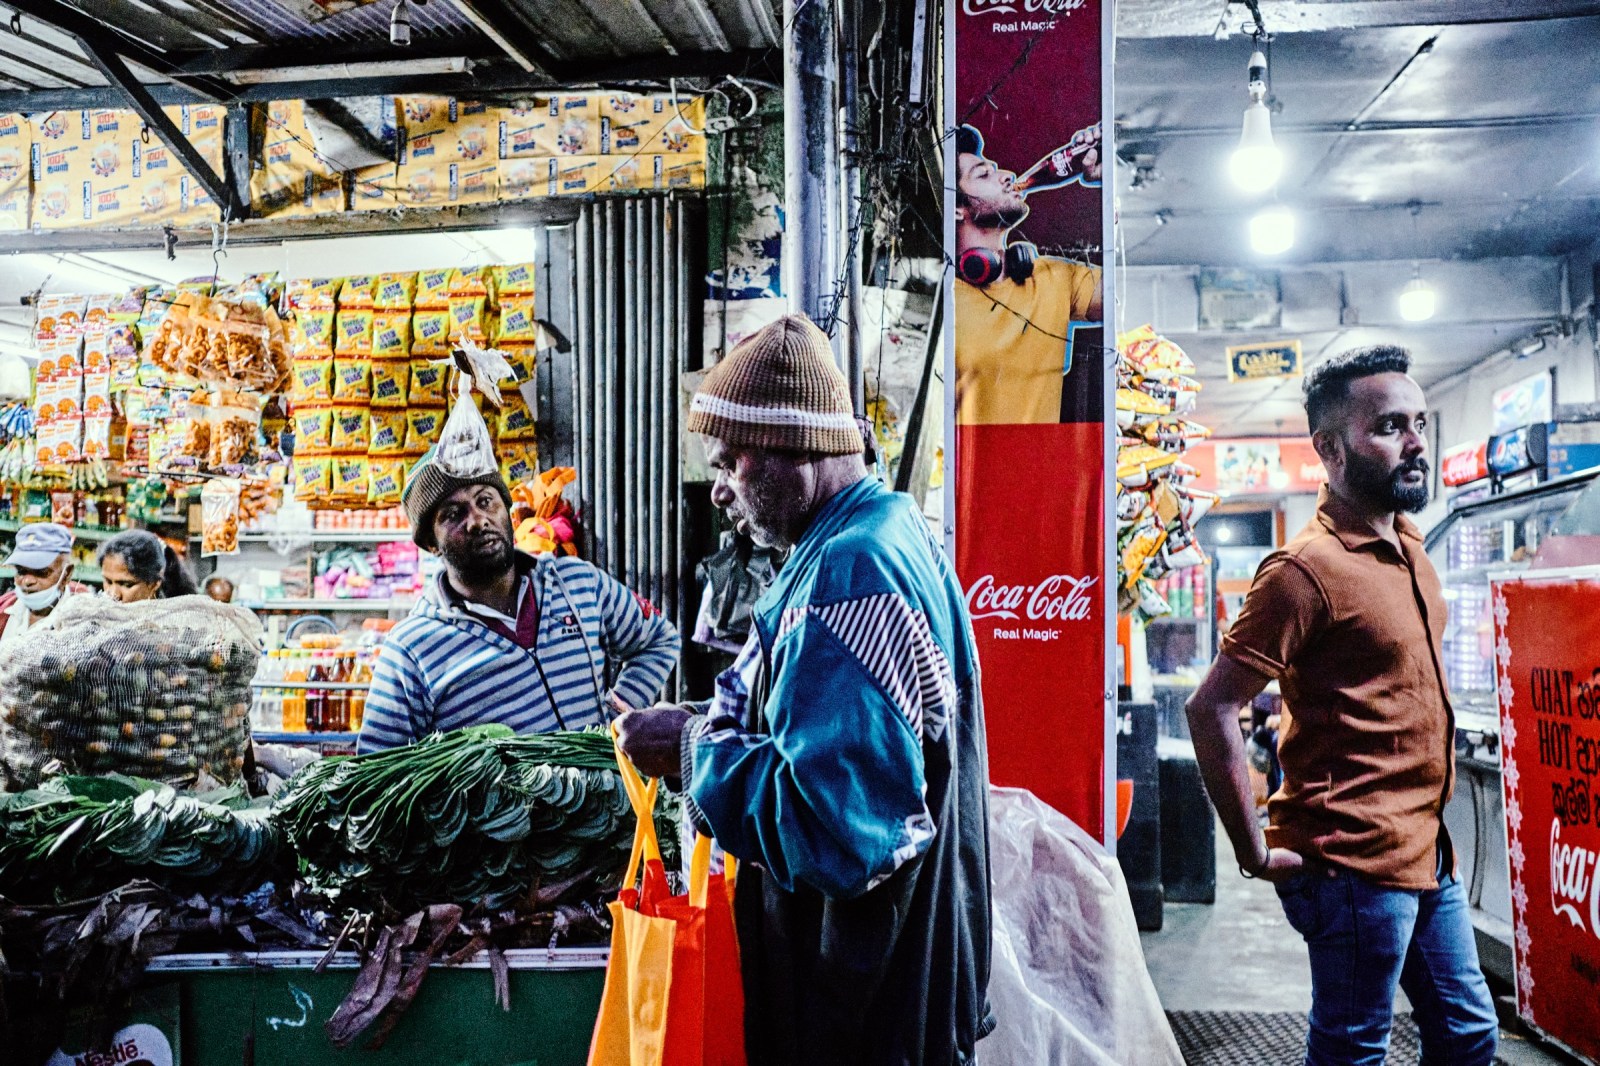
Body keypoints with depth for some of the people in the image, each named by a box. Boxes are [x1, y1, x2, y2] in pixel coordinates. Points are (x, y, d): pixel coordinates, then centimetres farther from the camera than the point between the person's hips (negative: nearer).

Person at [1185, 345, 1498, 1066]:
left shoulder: (1410, 549, 10)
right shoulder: (1308, 568, -19)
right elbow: (1211, 710, -23)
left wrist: (1428, 827, 16)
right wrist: (1257, 853, -19)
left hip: (1427, 855, 9)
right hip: (1357, 864, -9)